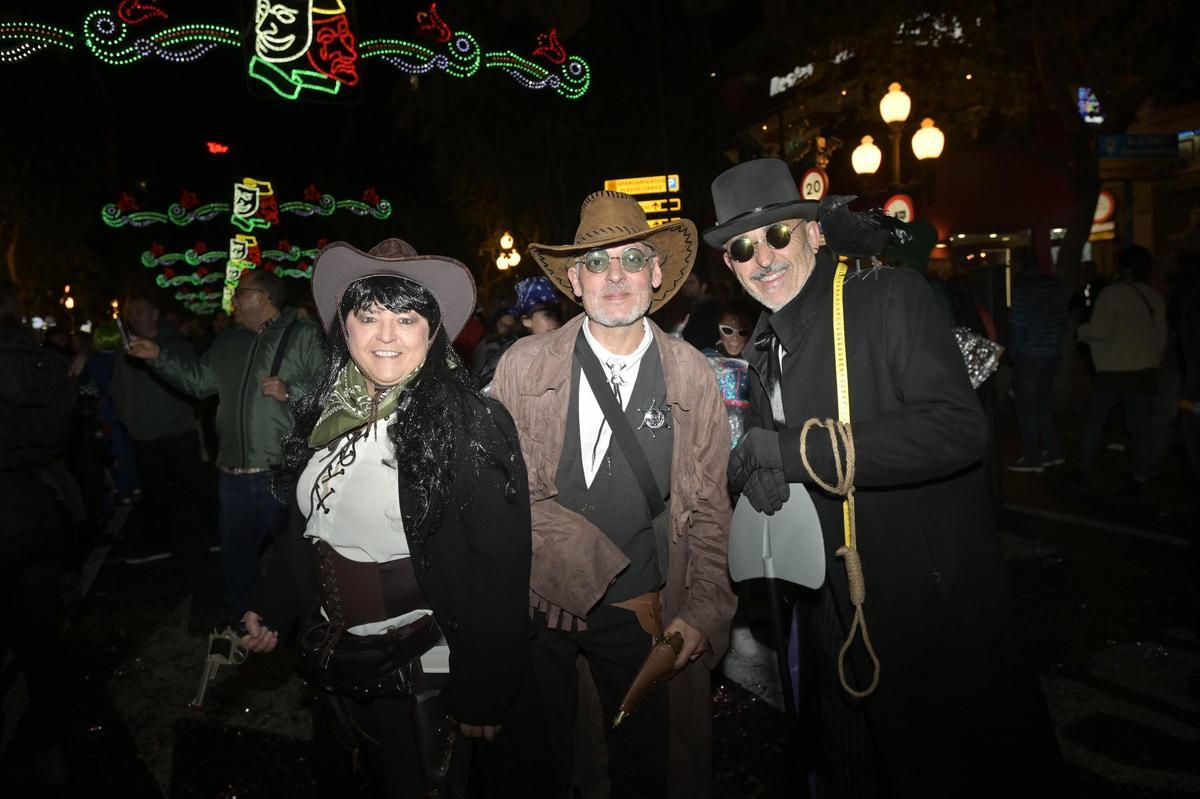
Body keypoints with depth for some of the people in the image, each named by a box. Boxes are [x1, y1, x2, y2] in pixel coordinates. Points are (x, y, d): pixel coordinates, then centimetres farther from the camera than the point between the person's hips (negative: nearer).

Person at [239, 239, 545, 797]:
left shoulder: (471, 424, -19)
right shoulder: (326, 414, 0)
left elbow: (500, 571, -19)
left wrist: (480, 696, -18)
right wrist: (270, 607, 8)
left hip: (429, 662, -5)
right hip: (336, 654, 6)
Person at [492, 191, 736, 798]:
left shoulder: (692, 376, -3)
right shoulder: (523, 365, -6)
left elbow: (709, 508, 1)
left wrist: (703, 612, -5)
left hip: (645, 613, 1)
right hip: (536, 604, 0)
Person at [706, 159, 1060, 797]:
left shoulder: (893, 298, -15)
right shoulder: (762, 349, 7)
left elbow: (958, 427, -29)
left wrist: (798, 448, -29)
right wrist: (756, 472, -5)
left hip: (934, 610, -6)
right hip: (836, 620, 7)